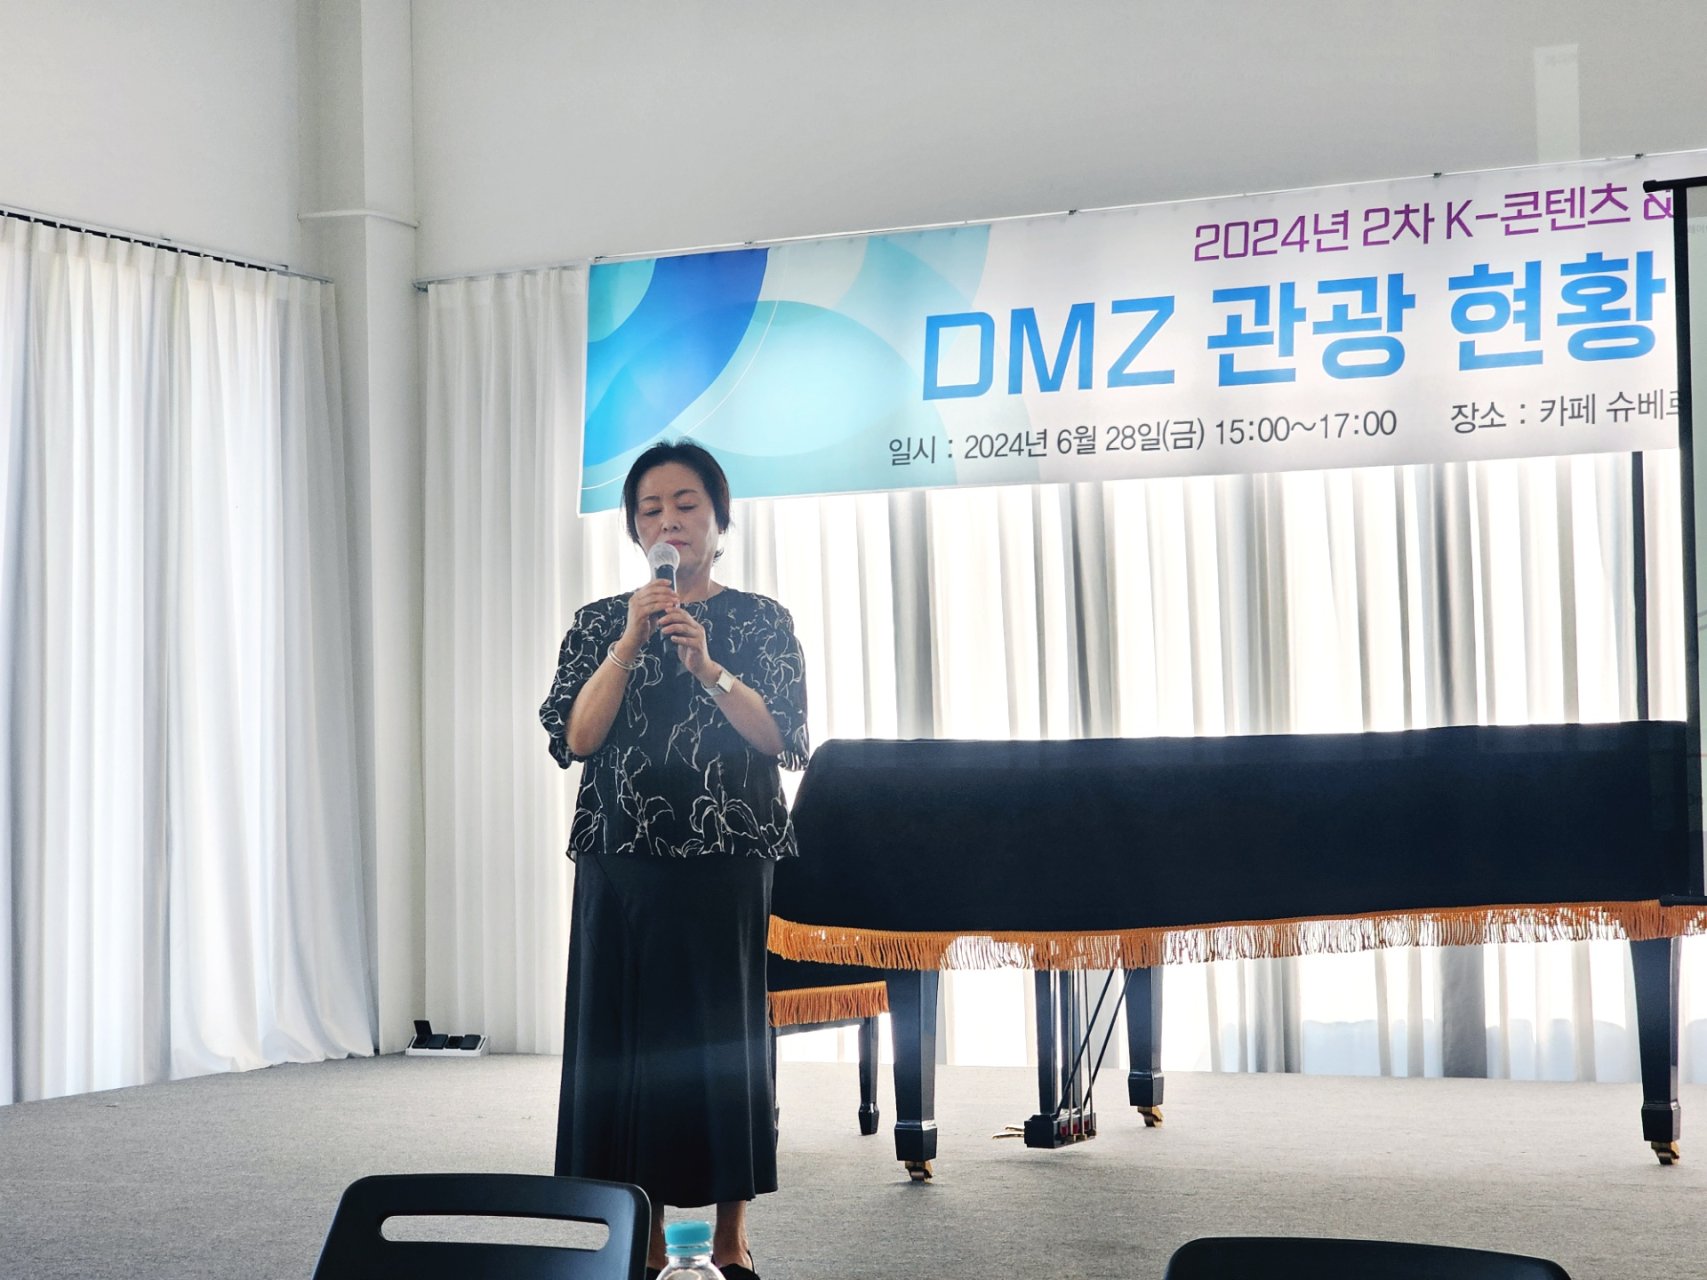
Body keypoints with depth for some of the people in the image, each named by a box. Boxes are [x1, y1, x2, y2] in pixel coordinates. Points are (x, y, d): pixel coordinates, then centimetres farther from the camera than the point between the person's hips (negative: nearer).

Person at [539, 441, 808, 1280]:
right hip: (623, 863, 1)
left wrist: (707, 667, -18)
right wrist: (631, 643, -13)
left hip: (727, 862, -1)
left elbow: (780, 736, -5)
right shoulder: (600, 623, 10)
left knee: (726, 1037, -1)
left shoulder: (761, 620, 7)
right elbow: (575, 736, -3)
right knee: (629, 1039, 0)